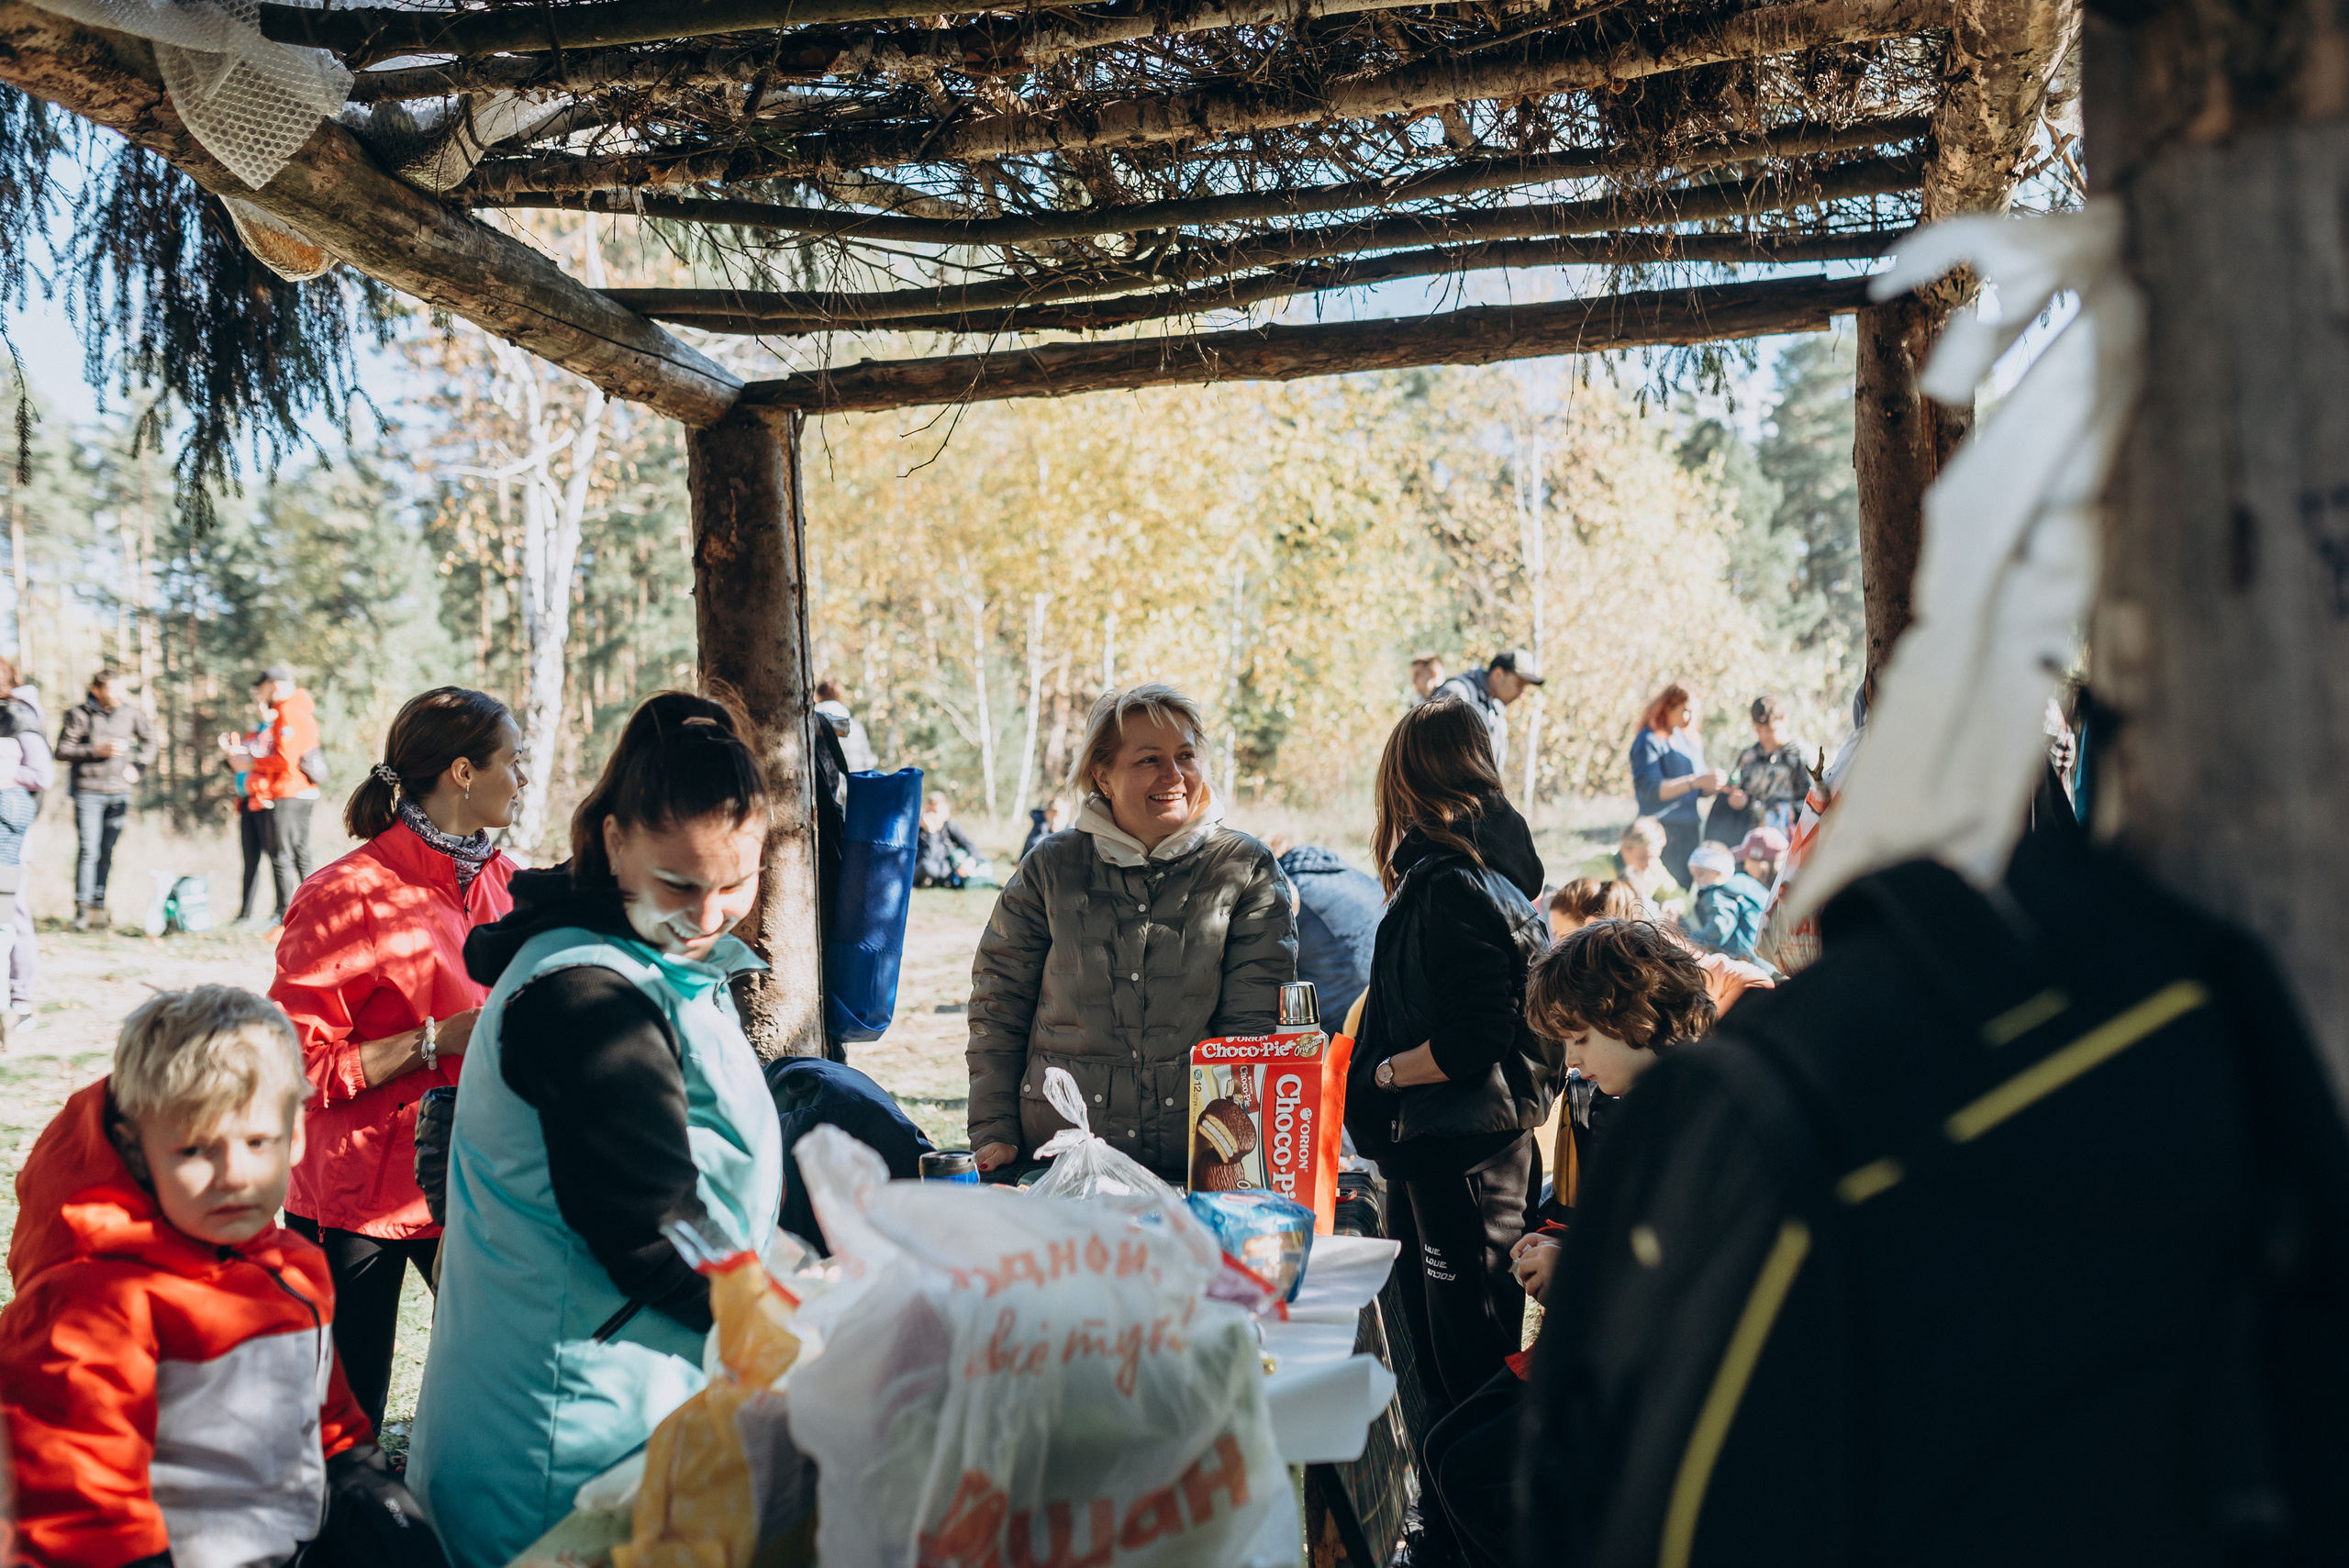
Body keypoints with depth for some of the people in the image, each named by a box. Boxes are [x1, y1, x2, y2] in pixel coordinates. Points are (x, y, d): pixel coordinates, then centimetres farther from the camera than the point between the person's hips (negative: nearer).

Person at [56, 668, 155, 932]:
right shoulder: (78, 714, -3)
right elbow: (62, 751, -4)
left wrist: (137, 766, 8)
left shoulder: (131, 713, 7)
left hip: (119, 791, 3)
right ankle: (82, 909, -4)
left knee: (107, 853, 5)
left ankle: (98, 904, 12)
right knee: (89, 850, -9)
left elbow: (149, 740, 22)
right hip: (87, 792, -3)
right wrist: (98, 751, -14)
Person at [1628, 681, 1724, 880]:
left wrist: (1718, 786, -2)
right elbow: (1649, 789, -18)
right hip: (1665, 831, -8)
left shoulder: (1688, 740, 17)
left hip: (1692, 826, 8)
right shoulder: (1649, 741, -6)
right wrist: (1696, 781, -22)